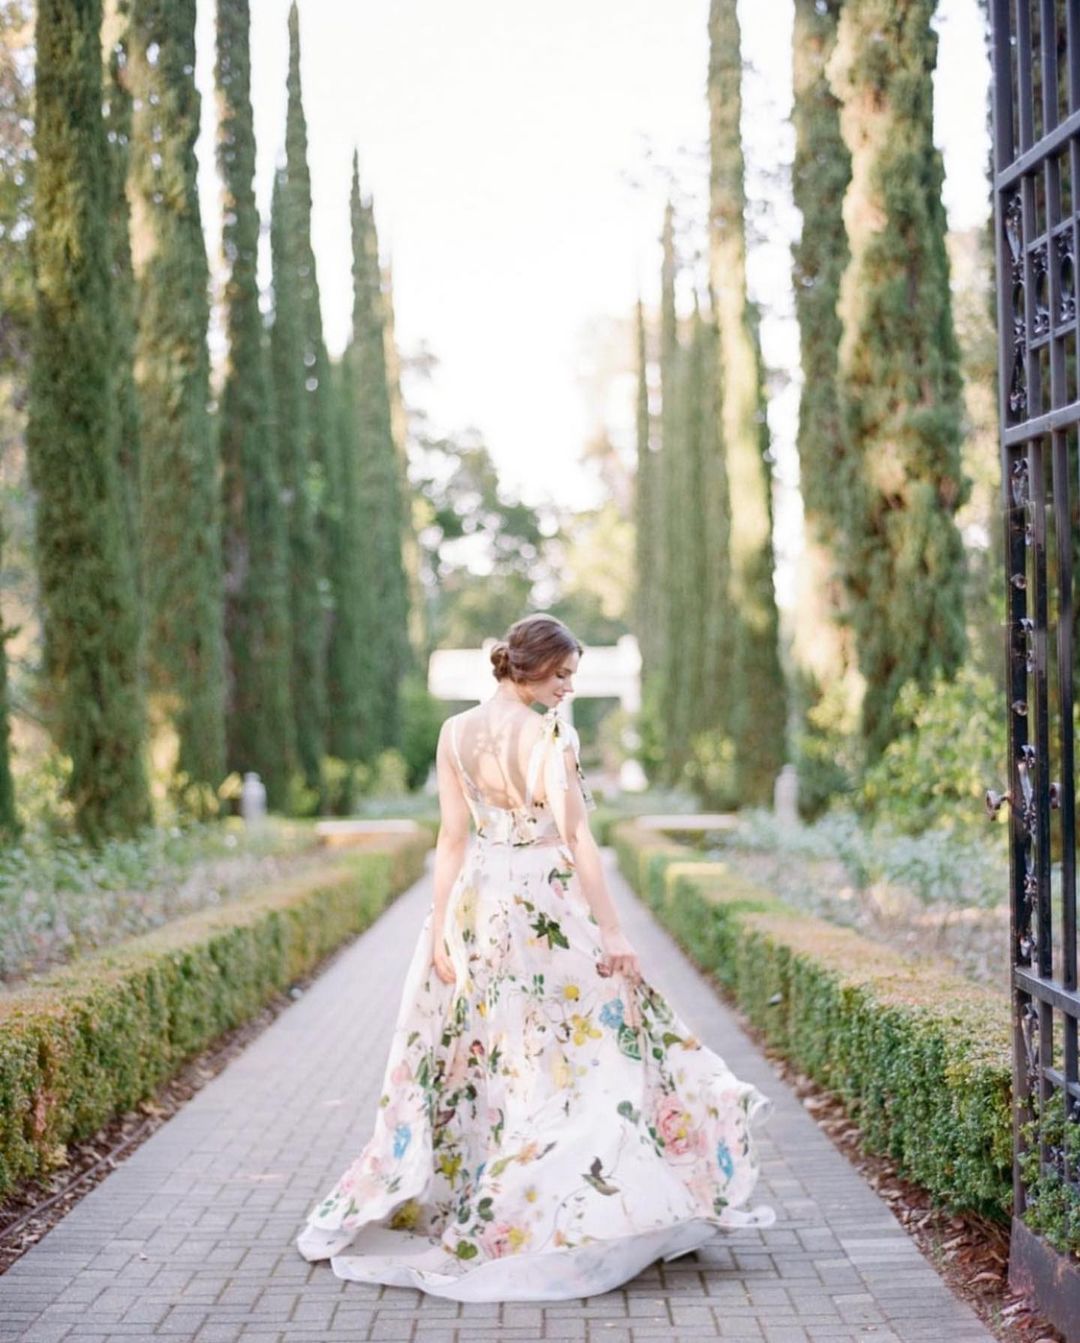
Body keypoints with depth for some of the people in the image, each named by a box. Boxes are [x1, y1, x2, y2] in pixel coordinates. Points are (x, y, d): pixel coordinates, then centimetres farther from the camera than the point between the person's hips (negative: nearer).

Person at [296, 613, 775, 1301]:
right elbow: (577, 837, -18)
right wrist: (612, 930, -18)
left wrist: (440, 928, 6)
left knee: (473, 1061, 16)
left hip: (475, 908, 7)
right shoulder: (550, 735, -14)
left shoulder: (455, 733, 4)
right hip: (546, 912, -6)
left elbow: (452, 839, 4)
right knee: (584, 1054, 3)